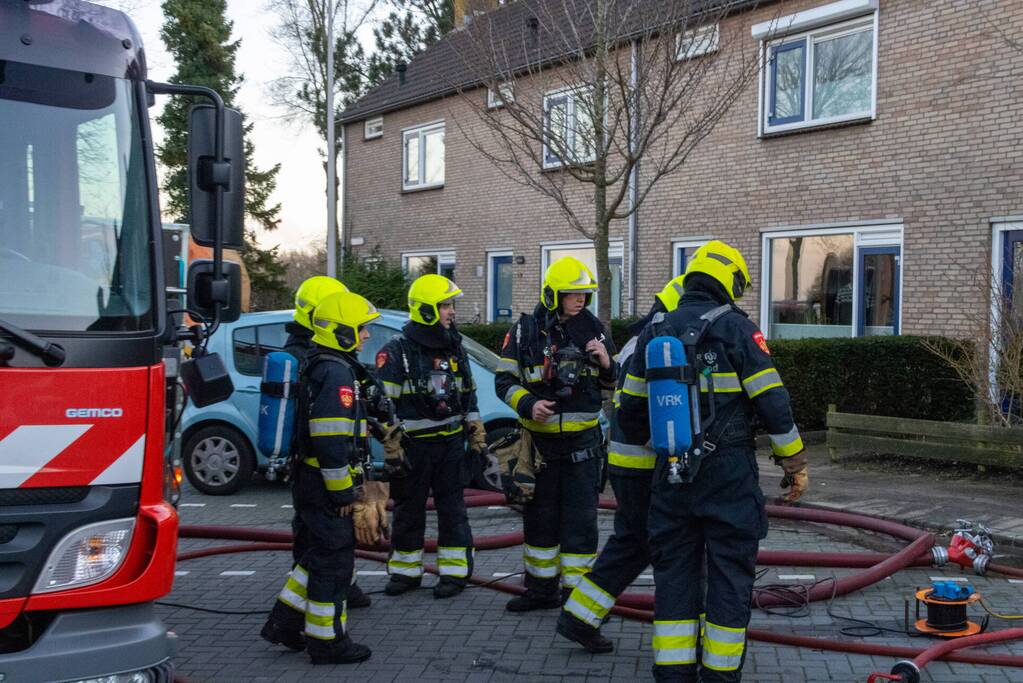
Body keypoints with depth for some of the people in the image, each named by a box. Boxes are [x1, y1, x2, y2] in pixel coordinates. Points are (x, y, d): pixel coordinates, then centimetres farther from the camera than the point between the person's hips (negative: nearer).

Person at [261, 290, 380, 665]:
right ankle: (327, 641, 11)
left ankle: (283, 620, 26)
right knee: (334, 561, 1)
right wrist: (342, 492, -19)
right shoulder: (336, 373, -20)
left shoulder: (320, 366, 14)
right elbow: (330, 441, -26)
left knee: (321, 554, 21)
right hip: (325, 483, -10)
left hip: (311, 479, 10)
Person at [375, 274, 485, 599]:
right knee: (408, 510, 9)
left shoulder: (454, 347, 7)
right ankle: (405, 571, 22)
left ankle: (454, 571, 15)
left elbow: (468, 396, 15)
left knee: (452, 509, 6)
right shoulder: (396, 352, -10)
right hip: (413, 445, -3)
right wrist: (391, 450, -15)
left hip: (451, 443, 4)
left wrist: (477, 437, 11)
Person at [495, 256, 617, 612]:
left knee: (579, 519, 0)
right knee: (539, 517, 12)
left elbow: (614, 383, 11)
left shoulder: (593, 328, 1)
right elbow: (504, 380, -2)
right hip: (540, 439, 1)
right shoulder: (526, 330, -3)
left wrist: (607, 363, -11)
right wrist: (528, 404, -19)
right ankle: (541, 589, 27)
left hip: (582, 441, -1)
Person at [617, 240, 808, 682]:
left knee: (674, 570, 11)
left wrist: (638, 447, 29)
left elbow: (631, 409, 13)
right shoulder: (737, 329, -6)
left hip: (671, 473, 4)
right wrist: (795, 464, 1)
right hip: (728, 472, -4)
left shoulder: (654, 332, 8)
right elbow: (773, 404, -9)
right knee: (730, 572, 5)